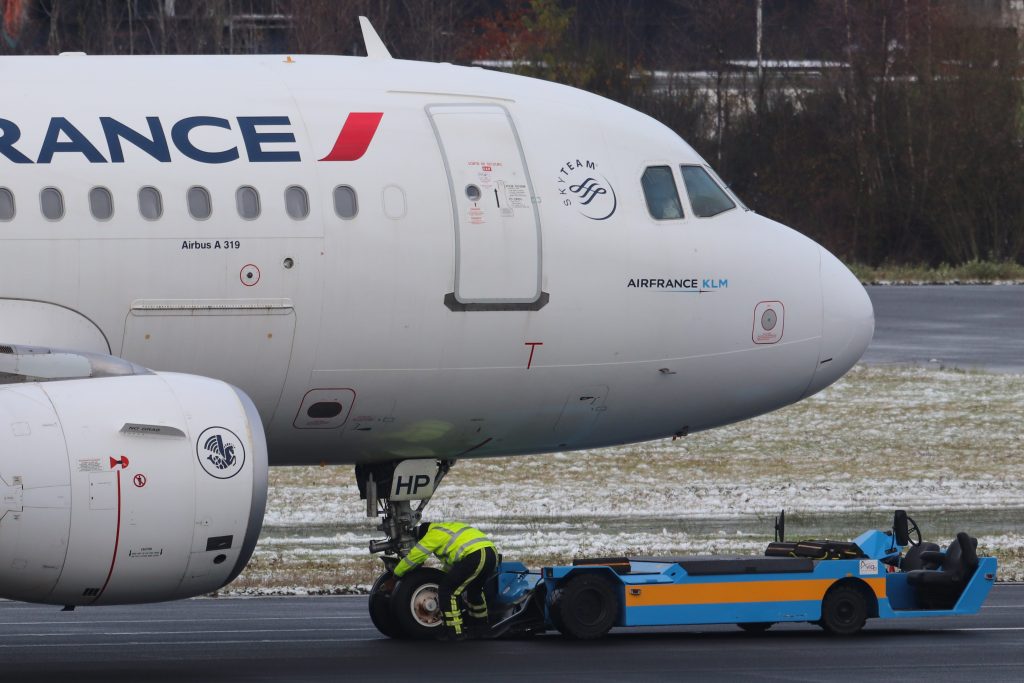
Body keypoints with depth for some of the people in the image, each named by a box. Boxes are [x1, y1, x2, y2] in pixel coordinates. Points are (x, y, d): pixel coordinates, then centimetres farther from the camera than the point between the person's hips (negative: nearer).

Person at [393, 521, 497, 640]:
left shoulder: (433, 534, 5)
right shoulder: (446, 529, 33)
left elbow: (414, 557, 7)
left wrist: (397, 573, 21)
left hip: (475, 556, -9)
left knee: (447, 591, -3)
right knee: (474, 590, 32)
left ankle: (455, 633, -4)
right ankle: (480, 625, 44)